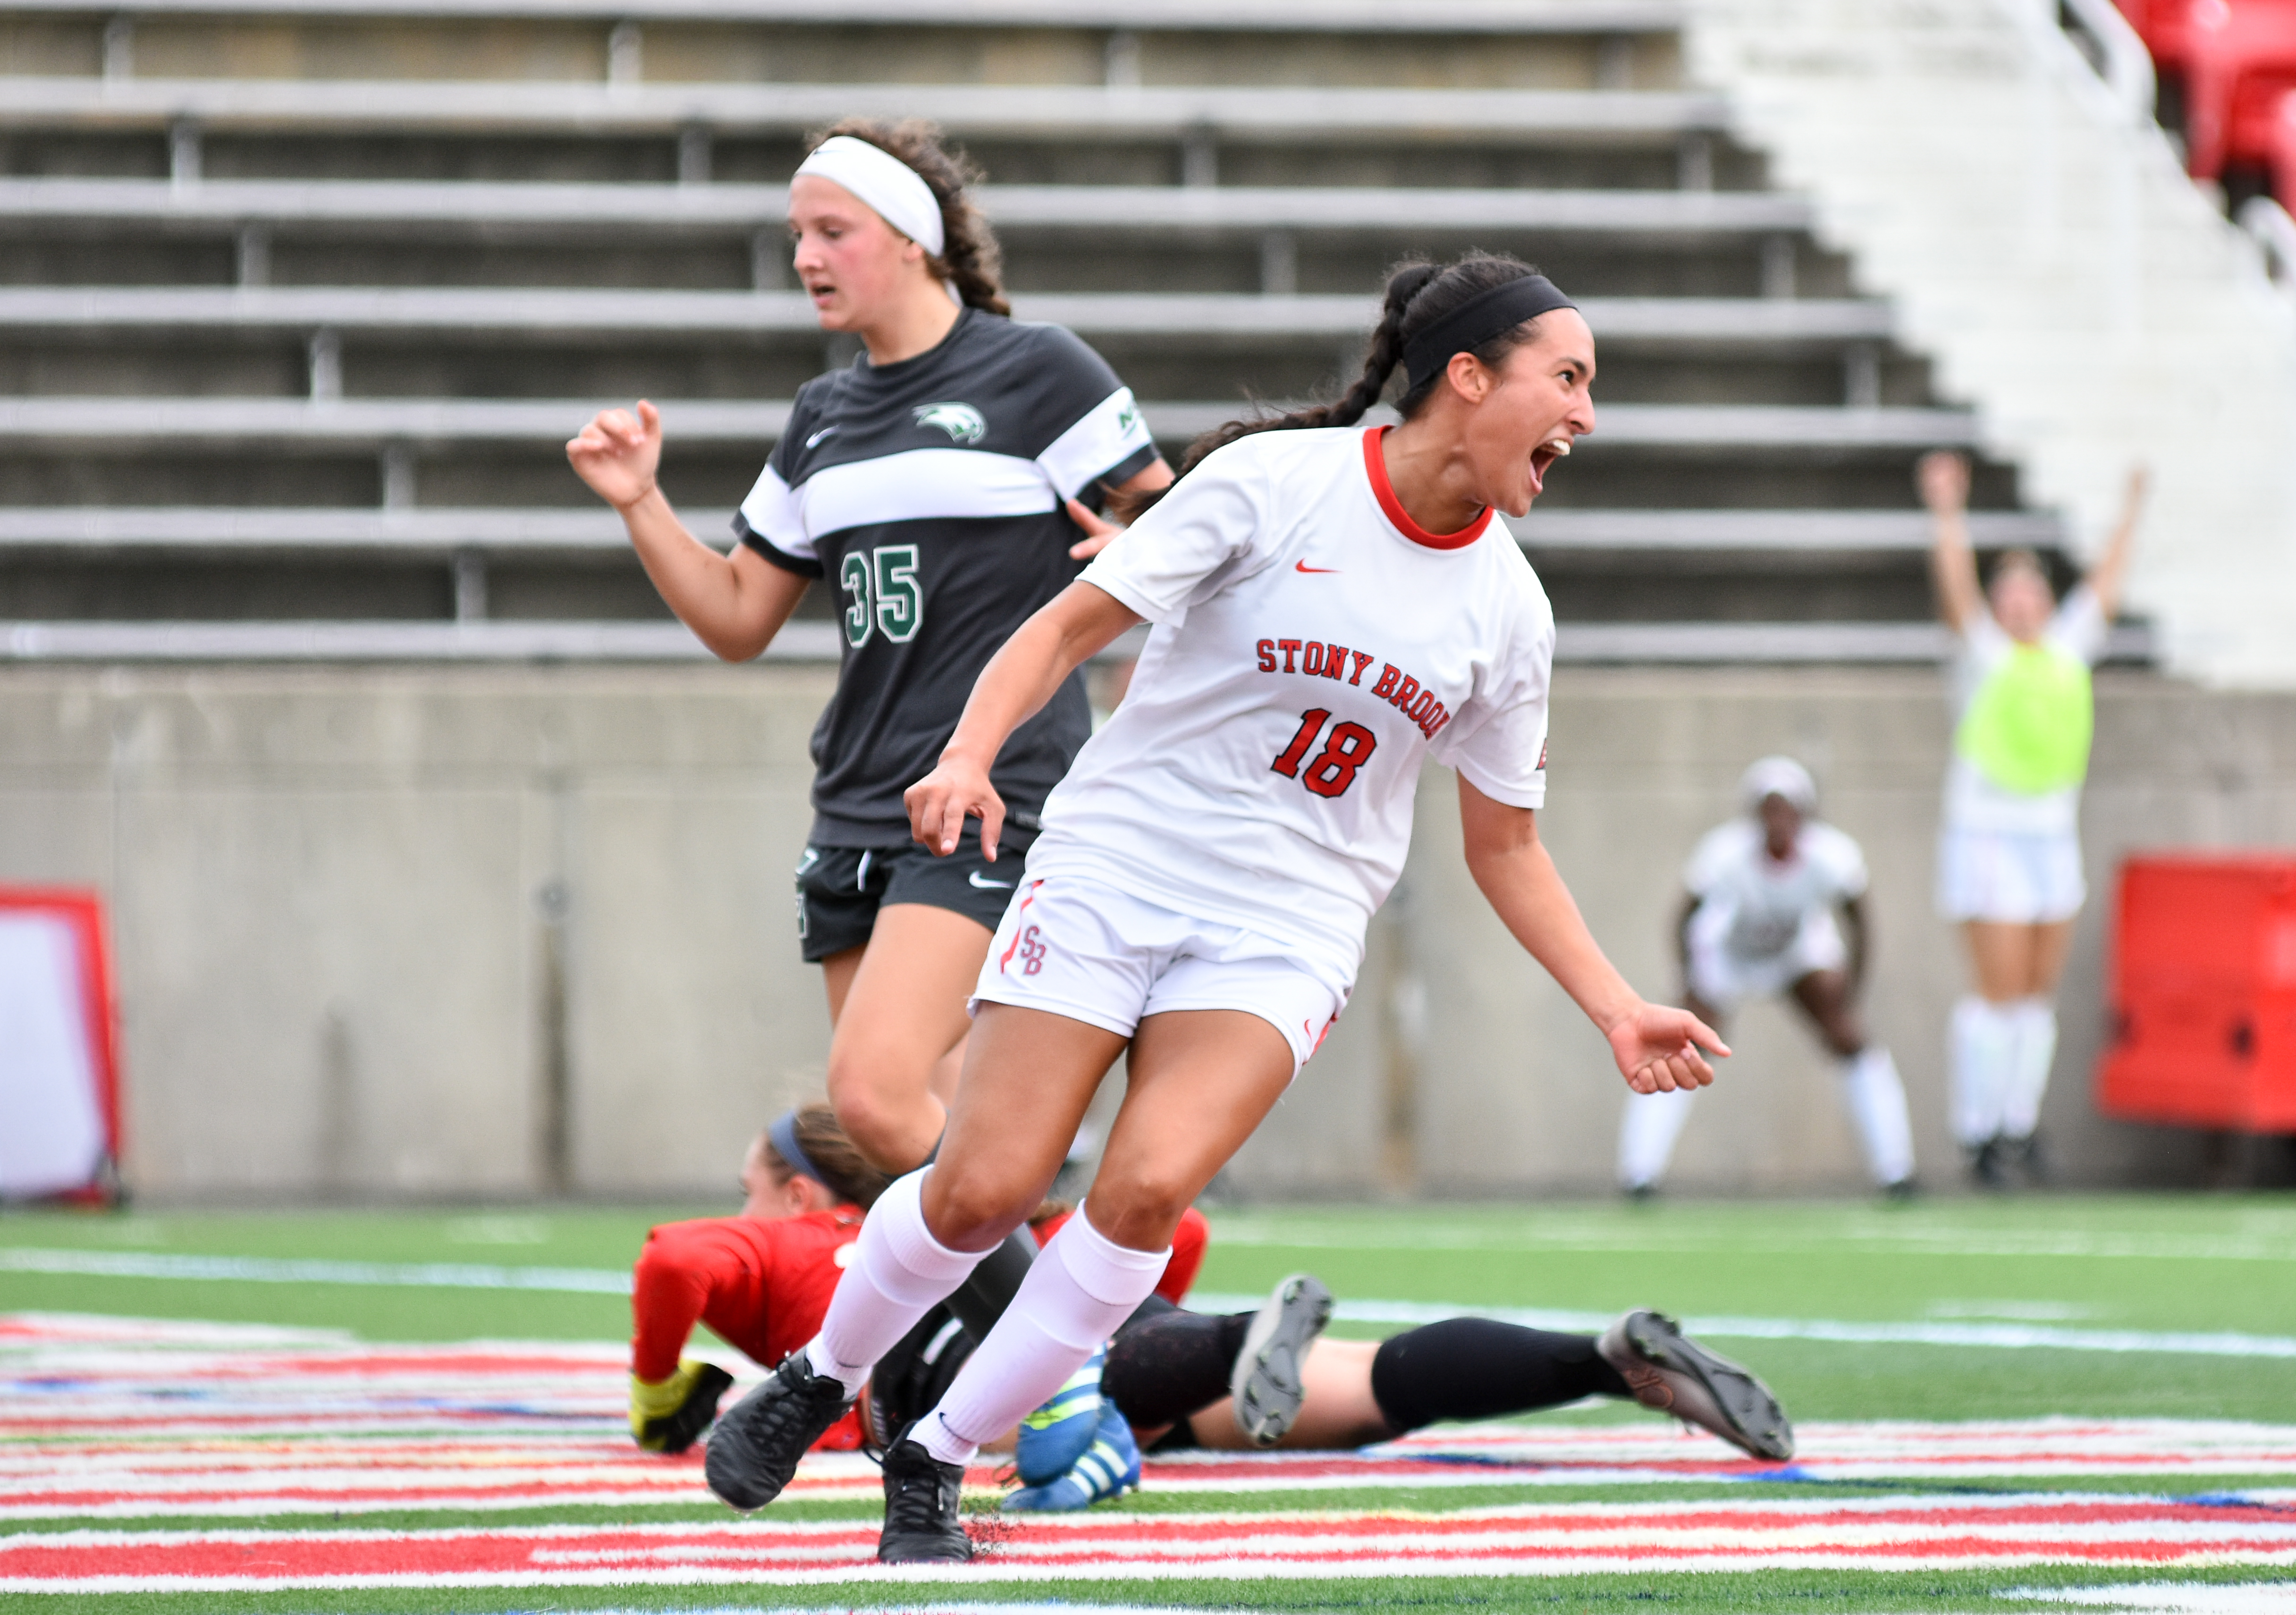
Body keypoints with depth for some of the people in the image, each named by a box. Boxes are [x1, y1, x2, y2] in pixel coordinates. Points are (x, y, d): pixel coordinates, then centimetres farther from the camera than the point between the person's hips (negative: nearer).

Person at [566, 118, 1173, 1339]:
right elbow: (739, 620, 19)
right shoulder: (823, 418, 16)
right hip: (858, 811, 7)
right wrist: (640, 504, 8)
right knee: (934, 1151, 4)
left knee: (876, 1094, -22)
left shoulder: (1036, 373, -3)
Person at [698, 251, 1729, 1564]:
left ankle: (936, 1465, -5)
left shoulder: (1507, 611, 3)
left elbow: (1505, 846, 15)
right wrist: (971, 754, -22)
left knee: (1149, 1185, -22)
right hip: (1115, 867, -2)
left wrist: (1617, 1011, 7)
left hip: (1284, 936, 3)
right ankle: (816, 1381, 21)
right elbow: (1073, 625, -6)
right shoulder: (1275, 482, -9)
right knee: (981, 1191, -11)